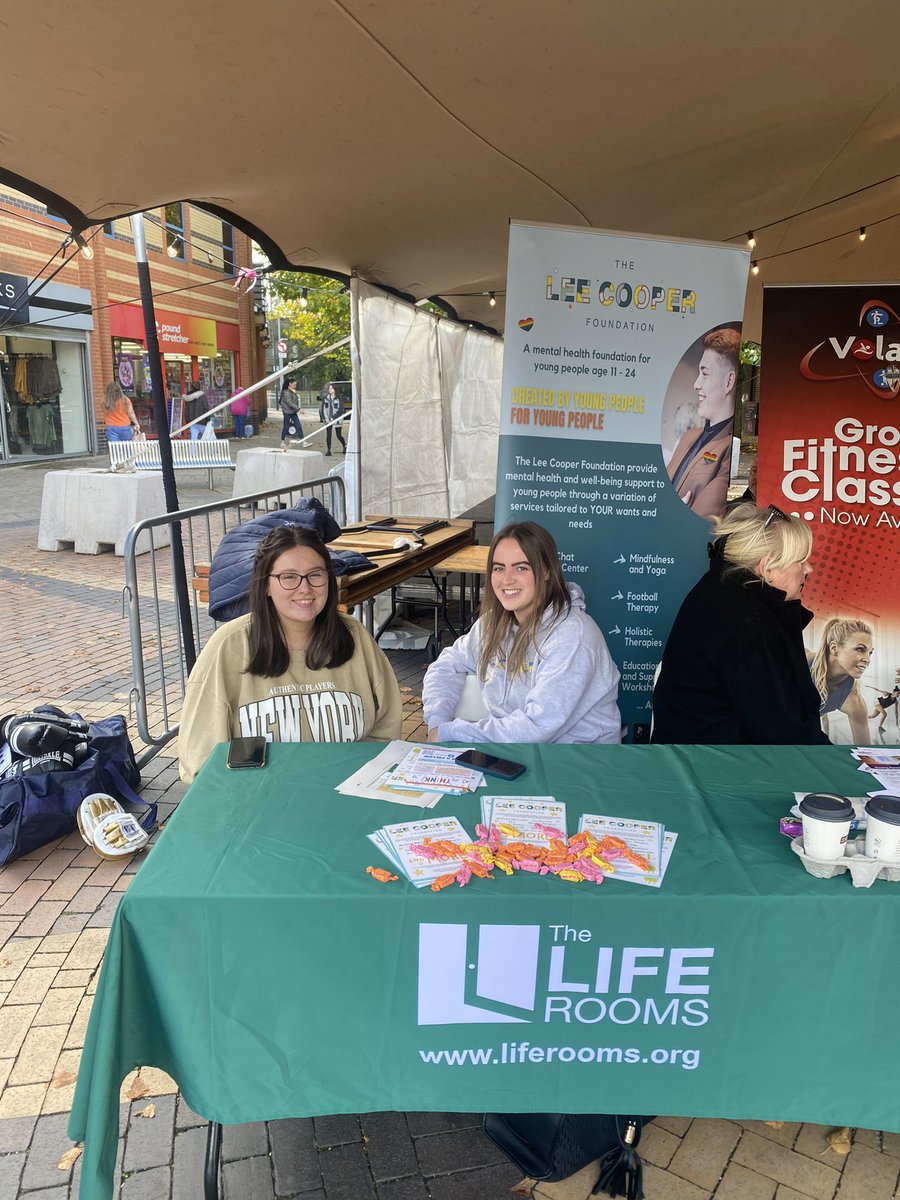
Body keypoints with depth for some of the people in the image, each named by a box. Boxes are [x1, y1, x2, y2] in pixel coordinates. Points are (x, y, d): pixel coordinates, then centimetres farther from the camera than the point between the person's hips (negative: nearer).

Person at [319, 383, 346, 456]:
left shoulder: (338, 399, -4)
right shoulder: (325, 398, 6)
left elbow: (341, 410, -8)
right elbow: (321, 408, 8)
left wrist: (334, 417, -16)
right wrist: (323, 418, -3)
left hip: (336, 420, -3)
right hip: (327, 420, 3)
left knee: (339, 435, 4)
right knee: (328, 435, -1)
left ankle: (344, 446, 31)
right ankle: (328, 450, 5)